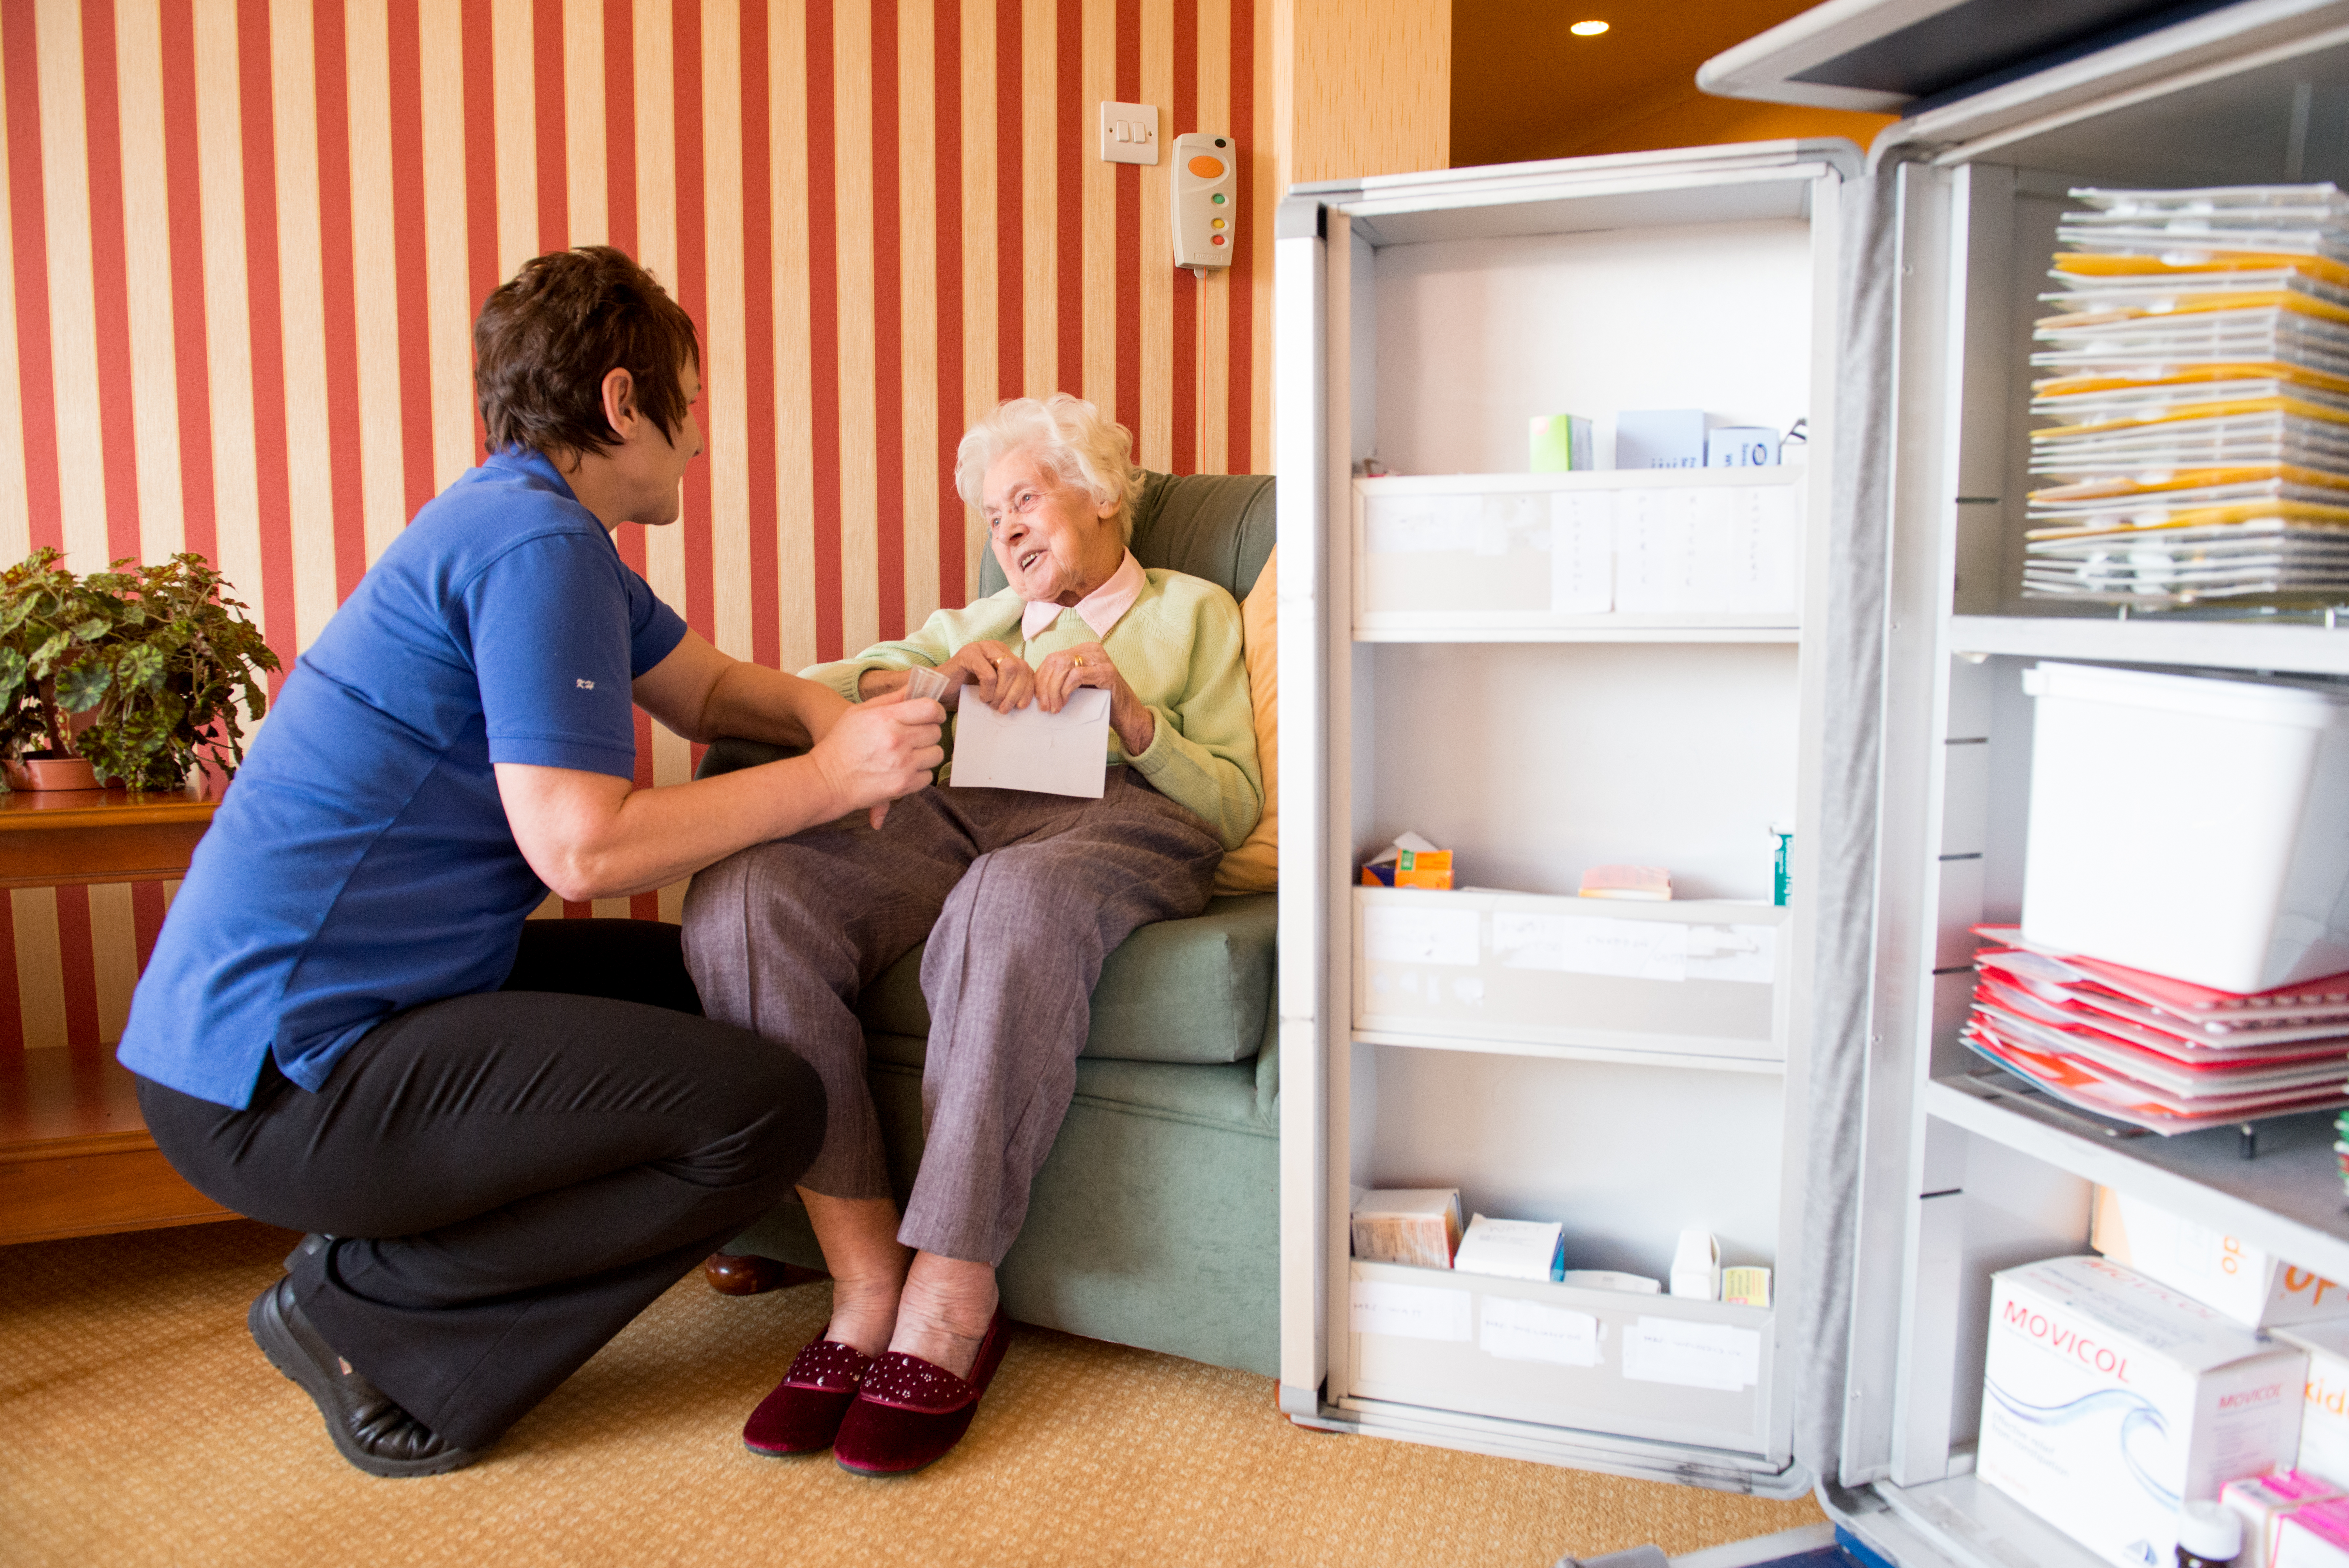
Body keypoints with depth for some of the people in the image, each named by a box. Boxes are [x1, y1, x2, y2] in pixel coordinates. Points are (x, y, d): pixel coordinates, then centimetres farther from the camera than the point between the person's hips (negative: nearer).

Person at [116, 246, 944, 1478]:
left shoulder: (535, 524, 14)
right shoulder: (537, 543, -17)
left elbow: (705, 689, 21)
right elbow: (584, 848, -23)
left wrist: (823, 712, 0)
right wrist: (828, 780, -15)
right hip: (276, 1077, -10)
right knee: (765, 1109, -16)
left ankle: (384, 1256, 11)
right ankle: (366, 1306, -2)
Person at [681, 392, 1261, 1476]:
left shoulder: (1192, 610, 27)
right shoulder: (979, 623, 37)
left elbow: (1235, 805, 13)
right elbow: (809, 694, 22)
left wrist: (1136, 717, -4)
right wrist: (927, 678, 3)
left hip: (1122, 820, -3)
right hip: (956, 817, 4)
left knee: (1014, 902, -42)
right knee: (740, 895, -29)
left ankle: (947, 1305, -32)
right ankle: (865, 1283, -27)